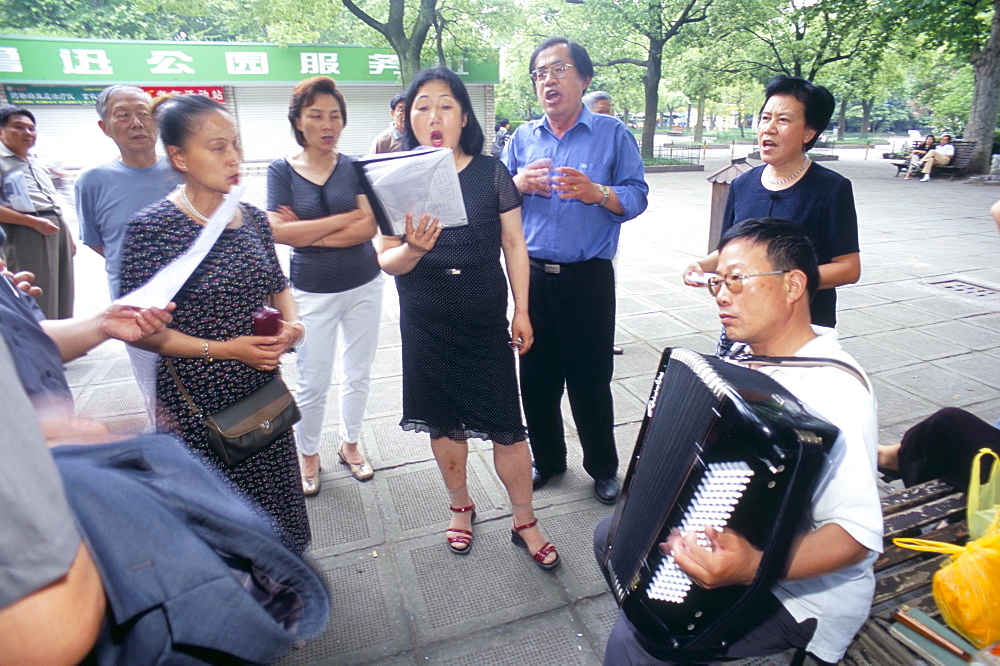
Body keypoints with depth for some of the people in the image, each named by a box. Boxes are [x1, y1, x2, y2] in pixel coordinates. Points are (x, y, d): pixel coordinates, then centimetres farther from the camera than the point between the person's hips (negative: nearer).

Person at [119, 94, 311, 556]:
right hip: (196, 400, -5)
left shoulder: (252, 219, 3)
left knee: (273, 492, 18)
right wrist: (222, 348, -20)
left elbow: (278, 285, 16)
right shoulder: (152, 228, -14)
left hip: (264, 389, 6)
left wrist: (292, 323, -4)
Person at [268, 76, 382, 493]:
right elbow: (278, 231, -15)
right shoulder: (282, 170, -2)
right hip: (312, 292, -2)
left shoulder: (355, 168, 0)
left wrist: (308, 234, -16)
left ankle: (350, 445, 34)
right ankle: (308, 456, 28)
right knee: (312, 384, 5)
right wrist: (346, 217, -14)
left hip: (364, 286, 2)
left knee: (358, 374, 13)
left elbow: (369, 227, -11)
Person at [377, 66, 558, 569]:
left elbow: (513, 244, 2)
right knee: (443, 421, 14)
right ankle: (460, 507, 39)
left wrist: (522, 311, 1)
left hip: (486, 319, -1)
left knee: (505, 424, 2)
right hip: (426, 324, 1)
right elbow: (386, 260, -5)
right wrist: (412, 249, -27)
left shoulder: (490, 173, -2)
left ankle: (524, 522, 23)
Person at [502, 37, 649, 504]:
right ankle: (547, 459, 32)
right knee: (536, 375, 11)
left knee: (591, 378, 4)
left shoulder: (612, 134, 1)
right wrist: (520, 184, -9)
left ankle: (602, 468, 26)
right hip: (533, 274, 4)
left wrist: (597, 193, -22)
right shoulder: (522, 138, 12)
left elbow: (637, 196, -4)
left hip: (589, 277, -3)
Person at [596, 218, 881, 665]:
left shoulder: (831, 390, -28)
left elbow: (859, 532, -29)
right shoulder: (753, 355, -2)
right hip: (738, 538, 9)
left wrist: (750, 566, -40)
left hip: (803, 590, -8)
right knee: (612, 536, 13)